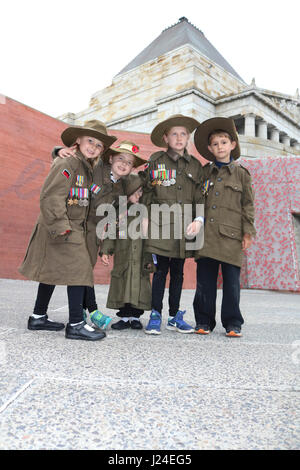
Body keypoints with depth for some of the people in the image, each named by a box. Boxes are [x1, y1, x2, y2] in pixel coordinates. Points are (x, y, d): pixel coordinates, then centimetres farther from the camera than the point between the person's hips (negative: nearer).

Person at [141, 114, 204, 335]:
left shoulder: (195, 165, 11)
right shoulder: (156, 160, 5)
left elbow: (200, 197, 8)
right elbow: (146, 191, 6)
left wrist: (199, 219, -7)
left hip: (184, 226, 3)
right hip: (161, 225, -3)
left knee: (178, 271, 10)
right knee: (161, 270, -1)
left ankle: (175, 316, 21)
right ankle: (155, 315, 11)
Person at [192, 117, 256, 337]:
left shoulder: (241, 173, 10)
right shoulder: (204, 173, 14)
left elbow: (248, 205, 8)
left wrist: (248, 232, 1)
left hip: (231, 236, -1)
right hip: (206, 235, 2)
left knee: (231, 282, 2)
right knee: (205, 282, 6)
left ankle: (232, 323, 16)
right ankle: (204, 321, 18)